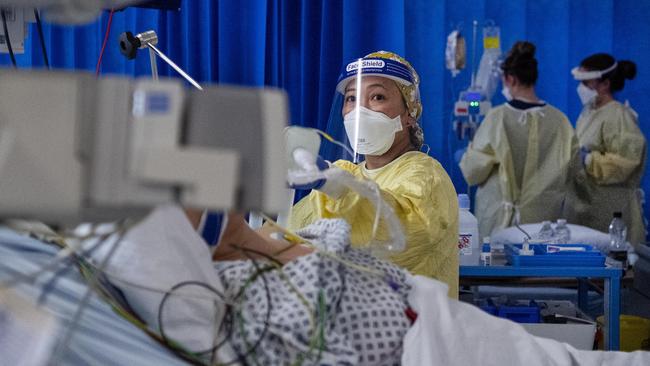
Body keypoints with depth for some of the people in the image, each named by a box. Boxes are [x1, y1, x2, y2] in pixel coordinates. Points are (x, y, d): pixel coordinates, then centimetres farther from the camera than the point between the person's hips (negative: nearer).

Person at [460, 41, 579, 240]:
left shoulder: (497, 118, -12)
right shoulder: (559, 120, -4)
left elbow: (472, 171, -5)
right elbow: (570, 169, 6)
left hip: (500, 218, -2)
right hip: (544, 217, 3)